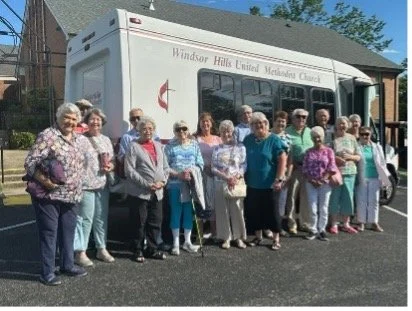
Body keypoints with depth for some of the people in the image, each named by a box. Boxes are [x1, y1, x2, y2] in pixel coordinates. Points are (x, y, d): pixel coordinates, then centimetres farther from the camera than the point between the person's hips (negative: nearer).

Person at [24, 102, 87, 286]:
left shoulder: (75, 138, 12)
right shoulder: (47, 136, -12)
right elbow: (30, 162, -16)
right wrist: (43, 180, -25)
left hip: (71, 196, 7)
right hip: (49, 195, -7)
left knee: (68, 231, 16)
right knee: (48, 233, 3)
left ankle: (67, 265, 31)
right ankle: (47, 272, 14)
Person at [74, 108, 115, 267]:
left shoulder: (106, 140, 15)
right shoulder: (80, 140, -6)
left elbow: (112, 160, 19)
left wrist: (110, 166, -2)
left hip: (103, 185, 6)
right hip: (86, 185, -6)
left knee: (102, 218, 13)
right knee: (85, 219, -4)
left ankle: (101, 249, 25)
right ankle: (80, 252, 7)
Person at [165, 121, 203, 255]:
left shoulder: (194, 145, 6)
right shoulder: (170, 146, -1)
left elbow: (200, 164, 4)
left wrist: (191, 171, -15)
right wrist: (178, 174, -18)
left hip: (191, 184, 2)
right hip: (175, 184, -2)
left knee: (189, 212, 9)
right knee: (176, 212, 4)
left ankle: (187, 241, 22)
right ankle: (176, 243, 15)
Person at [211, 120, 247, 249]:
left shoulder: (240, 147, 4)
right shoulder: (217, 149, 9)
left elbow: (244, 165, -2)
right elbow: (214, 168, 2)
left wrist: (236, 177, -17)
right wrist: (227, 177, -12)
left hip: (237, 183, -1)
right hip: (221, 183, 2)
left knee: (237, 210, 1)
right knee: (223, 211, 4)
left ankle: (239, 237, 13)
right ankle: (226, 238, 14)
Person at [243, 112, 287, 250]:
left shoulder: (274, 139, -9)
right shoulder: (248, 139, 4)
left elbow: (282, 159, -12)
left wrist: (279, 179, -17)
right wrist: (243, 177, 10)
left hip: (269, 183, -4)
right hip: (252, 183, 4)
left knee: (272, 211, 4)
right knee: (255, 211, 12)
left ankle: (276, 238, 18)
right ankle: (258, 236, 28)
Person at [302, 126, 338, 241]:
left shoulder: (329, 151, 2)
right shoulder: (309, 152, 5)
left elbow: (331, 168, -3)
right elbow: (305, 168, 2)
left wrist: (322, 180, -13)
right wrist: (311, 180, -10)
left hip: (325, 183, -1)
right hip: (311, 183, 1)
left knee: (323, 208, 5)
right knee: (313, 208, 2)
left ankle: (322, 230, 15)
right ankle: (313, 230, 12)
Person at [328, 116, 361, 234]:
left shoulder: (352, 138, 9)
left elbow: (358, 157, 11)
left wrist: (350, 157, -9)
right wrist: (334, 158, -19)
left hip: (350, 172, 4)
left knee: (348, 197, 7)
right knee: (334, 198, 1)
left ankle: (346, 224, 19)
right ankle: (334, 224, 12)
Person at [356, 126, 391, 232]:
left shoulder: (377, 147, 9)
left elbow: (382, 163, 10)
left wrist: (384, 178, 6)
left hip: (374, 178, 3)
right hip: (361, 178, -3)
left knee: (374, 201, 8)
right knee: (361, 200, 3)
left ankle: (374, 222, 16)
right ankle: (361, 222, 12)